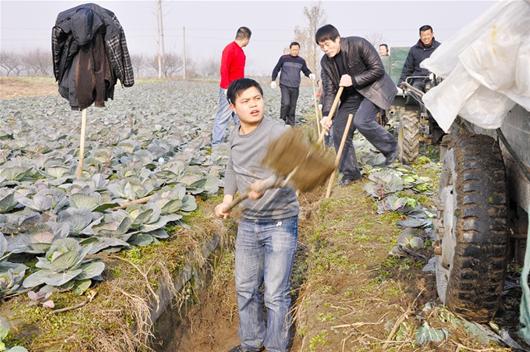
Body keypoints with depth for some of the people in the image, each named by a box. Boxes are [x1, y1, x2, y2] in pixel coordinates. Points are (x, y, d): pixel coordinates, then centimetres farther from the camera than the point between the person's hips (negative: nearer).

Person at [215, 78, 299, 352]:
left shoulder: (278, 132, -19)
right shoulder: (234, 136, 3)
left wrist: (265, 185, -53)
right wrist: (227, 200, 8)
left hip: (280, 224, -6)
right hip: (247, 224, 7)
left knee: (275, 295, 1)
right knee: (245, 289, 19)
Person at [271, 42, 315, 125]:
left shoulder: (301, 61, 7)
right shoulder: (284, 58, 0)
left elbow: (306, 71, 15)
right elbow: (276, 69, 5)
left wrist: (310, 74, -7)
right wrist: (273, 80, -3)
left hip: (295, 87, 3)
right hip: (284, 86, -3)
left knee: (293, 106, 7)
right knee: (286, 103, -17)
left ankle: (291, 123, 16)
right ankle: (282, 120, -1)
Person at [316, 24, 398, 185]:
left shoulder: (359, 44, -20)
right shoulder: (326, 61, -3)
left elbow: (378, 70, -19)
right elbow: (329, 89, -3)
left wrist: (353, 80, -26)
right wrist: (326, 114, -16)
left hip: (374, 89, -7)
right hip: (351, 95, 7)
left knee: (361, 120, -29)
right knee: (339, 129, -2)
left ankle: (391, 148, -5)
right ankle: (350, 172, 10)